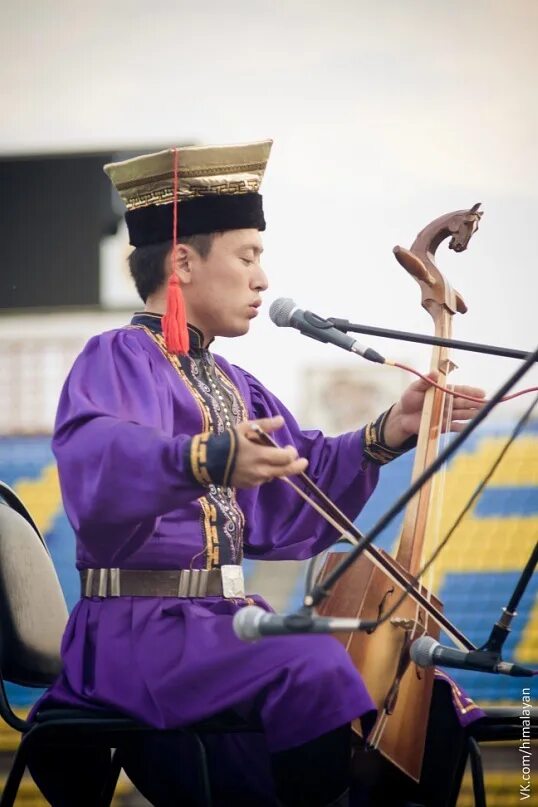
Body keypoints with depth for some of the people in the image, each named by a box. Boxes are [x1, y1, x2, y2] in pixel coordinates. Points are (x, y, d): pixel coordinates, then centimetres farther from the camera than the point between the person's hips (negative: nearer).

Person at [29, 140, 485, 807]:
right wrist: (205, 459, -50)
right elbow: (95, 458, -32)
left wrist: (386, 435, 8)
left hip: (224, 622, 8)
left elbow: (297, 498, 20)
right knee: (314, 671, -31)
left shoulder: (230, 387, 17)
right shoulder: (116, 362, -10)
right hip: (140, 627, -8)